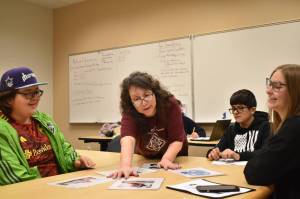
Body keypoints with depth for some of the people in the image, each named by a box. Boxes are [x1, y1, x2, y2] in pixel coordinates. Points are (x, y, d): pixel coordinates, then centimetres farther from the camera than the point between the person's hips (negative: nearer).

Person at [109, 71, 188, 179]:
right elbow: (128, 138, -43)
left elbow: (177, 139, -24)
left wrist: (166, 160, -39)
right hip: (145, 160, 2)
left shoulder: (170, 104, -24)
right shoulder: (129, 113, -25)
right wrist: (125, 165, -59)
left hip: (175, 158, -2)